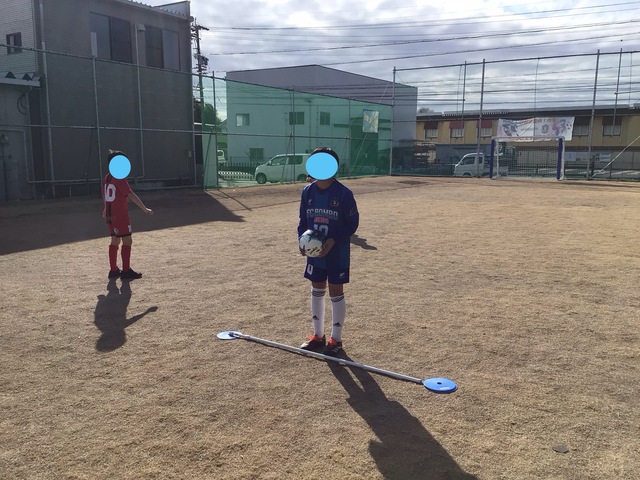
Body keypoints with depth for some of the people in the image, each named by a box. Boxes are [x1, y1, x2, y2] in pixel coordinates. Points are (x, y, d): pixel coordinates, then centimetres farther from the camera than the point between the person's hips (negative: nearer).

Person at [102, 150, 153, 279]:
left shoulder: (106, 178, 10)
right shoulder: (120, 179, -15)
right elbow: (131, 195, -23)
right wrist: (144, 209, -26)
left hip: (110, 215, 9)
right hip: (120, 216, -9)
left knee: (115, 241, 15)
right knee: (127, 241, -2)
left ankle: (113, 270, 20)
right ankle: (126, 271, 0)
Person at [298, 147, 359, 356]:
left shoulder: (343, 193, -14)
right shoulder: (307, 191, 0)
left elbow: (352, 222, -11)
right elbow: (303, 220, 8)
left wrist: (334, 241, -21)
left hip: (337, 254, -5)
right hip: (314, 252, 5)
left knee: (336, 293, 5)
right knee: (317, 291, 14)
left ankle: (336, 339, 19)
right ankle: (318, 335, 30)